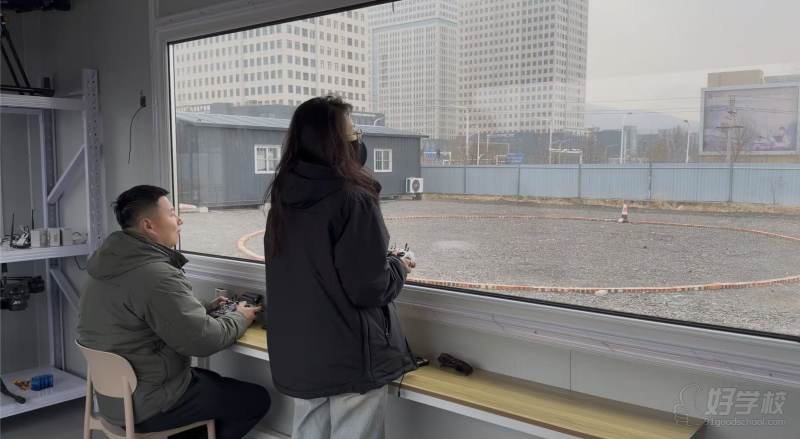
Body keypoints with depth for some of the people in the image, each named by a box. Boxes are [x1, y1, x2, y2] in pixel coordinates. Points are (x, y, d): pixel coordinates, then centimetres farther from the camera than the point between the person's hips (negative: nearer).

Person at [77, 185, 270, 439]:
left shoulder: (114, 262, 4)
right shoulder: (156, 276, -27)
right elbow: (203, 340, -24)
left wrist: (206, 309, 9)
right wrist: (240, 319, -6)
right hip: (147, 407, -9)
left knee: (212, 381, 28)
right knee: (257, 399, 1)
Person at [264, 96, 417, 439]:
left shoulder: (285, 196, 1)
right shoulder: (353, 199, -21)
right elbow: (369, 289, -21)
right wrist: (398, 268, 1)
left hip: (297, 352, 7)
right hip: (350, 356, -7)